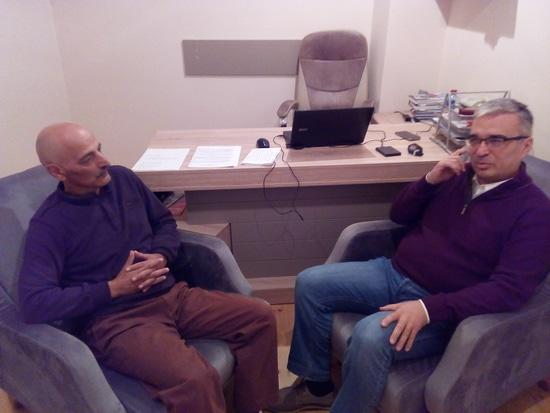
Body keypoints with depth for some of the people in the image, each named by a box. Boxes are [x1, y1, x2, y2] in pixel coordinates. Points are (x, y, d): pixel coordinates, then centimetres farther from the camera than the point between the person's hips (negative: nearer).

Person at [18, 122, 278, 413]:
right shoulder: (49, 224, -9)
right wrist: (114, 288, -16)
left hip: (170, 294, 7)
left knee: (259, 316, -4)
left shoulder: (123, 179, 7)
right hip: (116, 320, -6)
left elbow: (164, 222, 20)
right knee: (196, 380, -32)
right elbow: (34, 304, -17)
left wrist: (161, 257, -2)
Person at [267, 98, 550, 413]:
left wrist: (429, 308, -30)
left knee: (372, 336, -34)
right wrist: (431, 180, -7)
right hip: (394, 273, 6)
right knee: (310, 283, -7)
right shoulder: (458, 174, 7)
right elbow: (399, 216, 13)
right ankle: (317, 384, 8)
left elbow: (508, 289, -20)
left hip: (443, 307, -6)